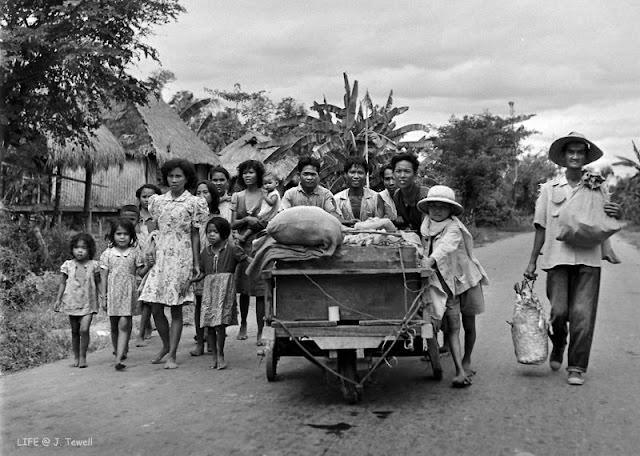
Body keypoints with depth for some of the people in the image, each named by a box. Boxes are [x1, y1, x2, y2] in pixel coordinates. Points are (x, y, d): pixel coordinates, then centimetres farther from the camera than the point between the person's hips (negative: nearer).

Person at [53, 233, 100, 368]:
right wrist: (58, 299, 3)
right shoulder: (67, 265, 2)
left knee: (84, 329, -15)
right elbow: (62, 283, 8)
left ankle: (83, 357, -1)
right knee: (75, 331, 10)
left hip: (88, 303, -2)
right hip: (72, 302, 2)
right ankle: (76, 357, 21)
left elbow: (98, 284, 5)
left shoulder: (93, 265, -1)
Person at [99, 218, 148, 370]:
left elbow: (140, 271, 6)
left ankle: (119, 359, -17)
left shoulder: (135, 252, 4)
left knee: (124, 324, -13)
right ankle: (118, 350, 31)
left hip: (128, 293, -1)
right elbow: (103, 276, 4)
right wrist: (103, 297, 1)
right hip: (112, 293, 2)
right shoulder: (107, 254, 3)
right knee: (114, 326, 11)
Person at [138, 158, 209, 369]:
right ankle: (166, 346, 25)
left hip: (181, 258, -4)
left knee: (176, 309, -1)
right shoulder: (158, 201, 12)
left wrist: (196, 264, -1)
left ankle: (172, 354, 7)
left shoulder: (193, 203, 1)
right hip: (160, 257, 4)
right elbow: (157, 231, 16)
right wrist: (151, 252, 2)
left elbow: (195, 235, 2)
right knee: (156, 309, 2)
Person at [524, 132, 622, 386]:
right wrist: (532, 262, 9)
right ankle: (558, 346, 28)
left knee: (582, 314, -4)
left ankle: (577, 368, 8)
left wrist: (616, 215, -8)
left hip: (588, 259, 0)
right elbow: (541, 228, 11)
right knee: (559, 312, -3)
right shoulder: (550, 188, 8)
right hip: (558, 258, 0)